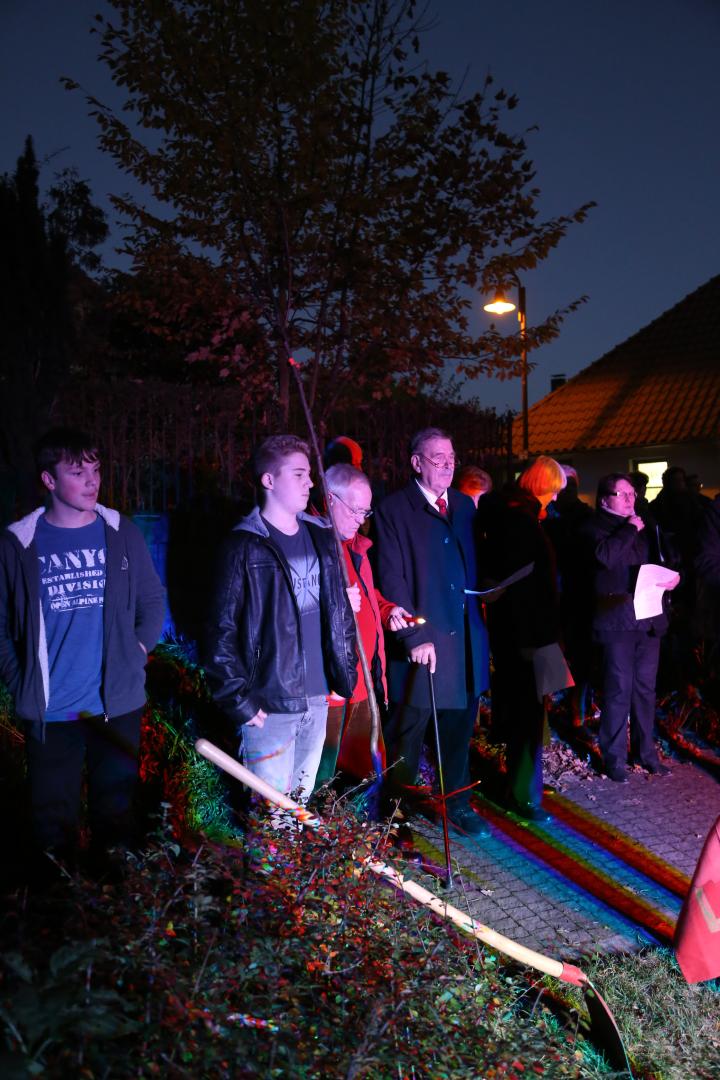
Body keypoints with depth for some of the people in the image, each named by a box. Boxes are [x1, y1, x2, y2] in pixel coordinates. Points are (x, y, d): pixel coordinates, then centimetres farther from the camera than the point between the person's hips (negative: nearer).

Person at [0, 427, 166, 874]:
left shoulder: (122, 534, 0)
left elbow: (154, 601, 10)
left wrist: (137, 651, 0)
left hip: (118, 702, 1)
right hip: (48, 710, -1)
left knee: (117, 807, 15)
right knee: (54, 816, 12)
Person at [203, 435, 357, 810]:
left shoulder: (321, 536, 9)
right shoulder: (246, 546, -9)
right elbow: (221, 630, -12)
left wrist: (345, 672, 10)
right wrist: (240, 700, -13)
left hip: (317, 698, 6)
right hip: (270, 706, -5)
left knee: (304, 804, 18)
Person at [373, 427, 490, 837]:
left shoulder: (465, 505, 12)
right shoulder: (394, 509, -5)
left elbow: (474, 567, 13)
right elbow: (392, 580, -10)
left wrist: (481, 621, 3)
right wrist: (414, 637, -15)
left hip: (466, 638, 5)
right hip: (421, 640, -5)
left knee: (459, 727, 15)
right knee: (408, 731, 8)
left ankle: (457, 802, 31)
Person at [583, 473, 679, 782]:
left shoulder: (645, 525, 15)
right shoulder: (595, 527, -2)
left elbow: (664, 559, 23)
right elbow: (606, 555, -22)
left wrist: (671, 575, 2)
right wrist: (630, 529, -11)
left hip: (649, 616, 6)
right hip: (617, 619, -5)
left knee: (645, 687, 12)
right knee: (618, 689, -3)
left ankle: (645, 750, 24)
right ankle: (614, 757, 8)